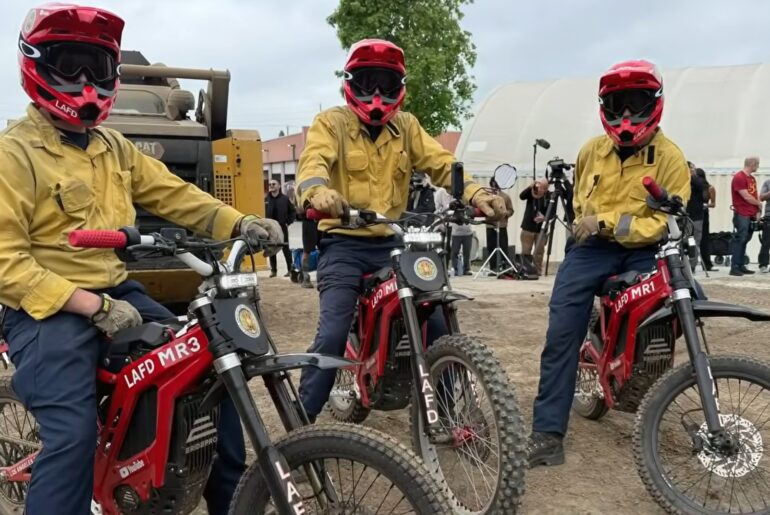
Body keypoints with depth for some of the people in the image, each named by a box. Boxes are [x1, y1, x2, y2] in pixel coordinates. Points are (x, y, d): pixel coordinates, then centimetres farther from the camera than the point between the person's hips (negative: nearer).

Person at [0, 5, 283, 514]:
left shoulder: (114, 147, 14)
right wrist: (93, 306, -22)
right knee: (74, 434, -25)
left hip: (119, 294, 7)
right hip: (47, 309, -7)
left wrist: (240, 223, -8)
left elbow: (174, 193, 8)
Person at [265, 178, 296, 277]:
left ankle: (290, 269, 10)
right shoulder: (266, 200, 2)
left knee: (286, 249, 3)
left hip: (282, 228, -2)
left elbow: (293, 211, 3)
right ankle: (273, 270, 16)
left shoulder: (285, 198, -3)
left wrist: (288, 222, -3)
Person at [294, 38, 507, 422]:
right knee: (333, 334, -17)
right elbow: (314, 160, -21)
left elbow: (442, 164, 0)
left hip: (392, 242, 4)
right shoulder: (332, 123, -1)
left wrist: (476, 194, -20)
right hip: (344, 244, -4)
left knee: (438, 326, 0)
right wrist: (317, 191, -46)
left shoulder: (405, 126, 12)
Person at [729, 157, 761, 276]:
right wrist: (759, 204, -1)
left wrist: (758, 211, 2)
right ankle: (734, 267, -7)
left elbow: (754, 195, 14)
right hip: (742, 215, -8)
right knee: (740, 240, -9)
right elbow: (746, 196, -16)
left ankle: (741, 266, 14)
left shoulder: (752, 178, 16)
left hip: (752, 215, 8)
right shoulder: (739, 177, -12)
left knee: (745, 240, 10)